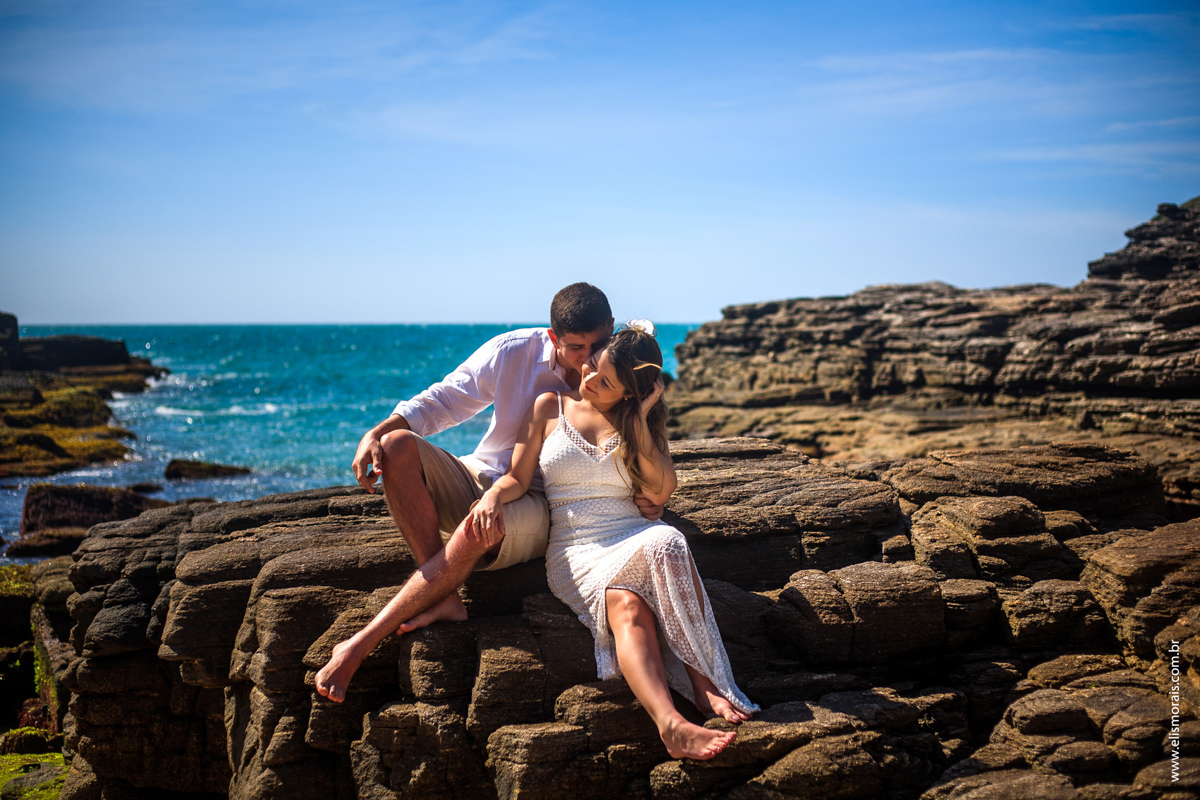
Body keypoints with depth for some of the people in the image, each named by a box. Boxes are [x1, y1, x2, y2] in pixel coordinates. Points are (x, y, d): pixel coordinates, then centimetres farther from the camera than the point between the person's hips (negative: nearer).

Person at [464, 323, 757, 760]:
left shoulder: (638, 421, 15)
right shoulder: (551, 407, 13)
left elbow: (660, 492, 1)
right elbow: (518, 478, 9)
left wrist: (640, 421, -2)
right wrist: (494, 494, -14)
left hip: (633, 537, 2)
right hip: (575, 552, -2)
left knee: (665, 543, -37)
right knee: (627, 605, -35)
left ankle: (702, 681, -36)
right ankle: (671, 723, -57)